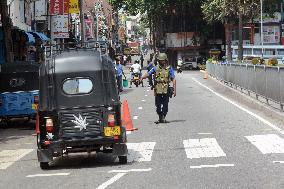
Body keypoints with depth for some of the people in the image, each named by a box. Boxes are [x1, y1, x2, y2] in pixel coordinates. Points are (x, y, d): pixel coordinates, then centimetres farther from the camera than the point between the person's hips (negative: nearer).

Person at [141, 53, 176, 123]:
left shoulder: (169, 69, 2)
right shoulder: (155, 68, 7)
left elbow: (173, 79, 0)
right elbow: (148, 74, 2)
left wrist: (174, 90, -6)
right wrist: (141, 78, -15)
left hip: (166, 90, -2)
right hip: (158, 90, 2)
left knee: (165, 105, 0)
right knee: (158, 105, 6)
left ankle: (163, 117, 11)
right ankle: (160, 117, 19)